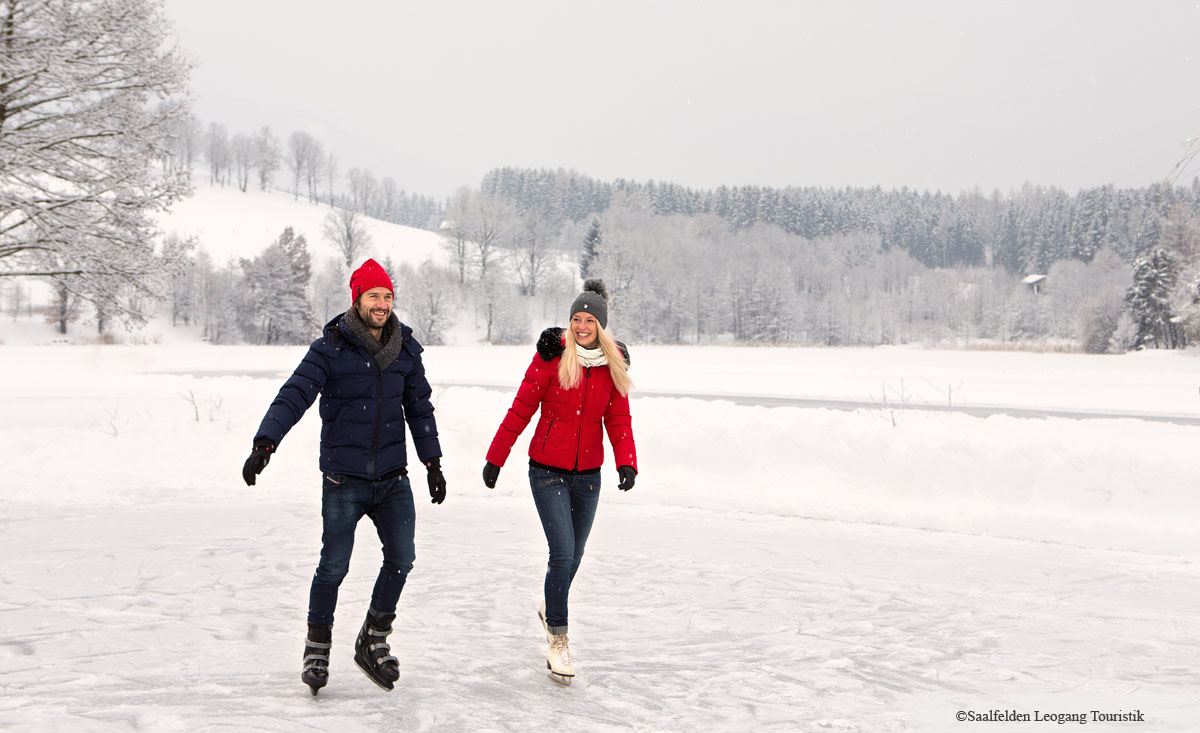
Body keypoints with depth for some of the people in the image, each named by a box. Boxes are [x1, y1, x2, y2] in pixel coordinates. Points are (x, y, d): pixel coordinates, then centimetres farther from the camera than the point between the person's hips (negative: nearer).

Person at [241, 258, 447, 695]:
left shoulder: (406, 349, 6)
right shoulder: (330, 349, -8)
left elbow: (419, 407, 16)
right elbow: (293, 396, -16)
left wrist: (432, 462, 14)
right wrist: (264, 444, -29)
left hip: (393, 478, 4)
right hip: (344, 479, -4)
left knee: (401, 559, 1)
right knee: (334, 567, -2)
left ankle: (373, 641, 21)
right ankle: (317, 649, 18)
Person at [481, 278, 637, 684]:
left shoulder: (614, 363, 3)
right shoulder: (552, 355, -9)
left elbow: (619, 419, 4)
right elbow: (521, 409, -5)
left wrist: (626, 462, -12)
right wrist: (495, 458, -3)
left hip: (588, 473, 4)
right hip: (548, 470, -4)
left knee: (573, 556, 15)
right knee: (562, 554, -12)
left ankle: (550, 606, 44)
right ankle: (558, 641, 1)